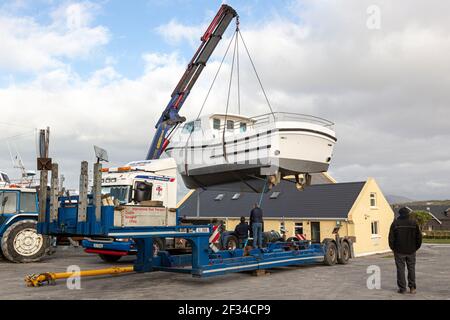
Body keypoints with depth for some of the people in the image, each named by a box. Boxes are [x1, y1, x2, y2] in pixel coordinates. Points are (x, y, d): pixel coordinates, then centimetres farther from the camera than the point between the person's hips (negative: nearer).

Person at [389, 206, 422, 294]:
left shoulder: (395, 223, -5)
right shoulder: (414, 223, -2)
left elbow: (391, 237, -5)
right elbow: (419, 237, 0)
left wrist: (393, 248, 7)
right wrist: (416, 247, 11)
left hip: (399, 251, -1)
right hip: (411, 251, 1)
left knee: (400, 269, 3)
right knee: (411, 269, 11)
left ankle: (402, 288, 4)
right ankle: (412, 287, 11)